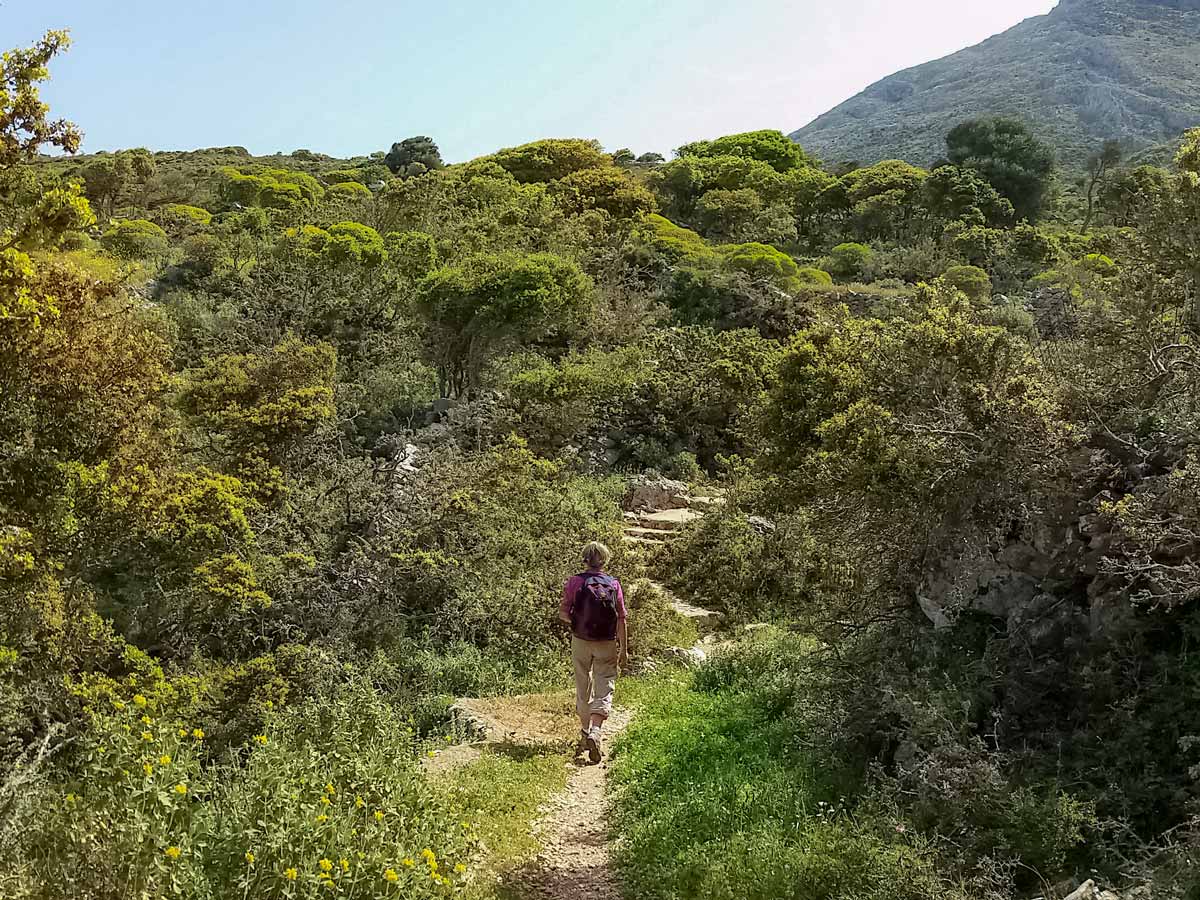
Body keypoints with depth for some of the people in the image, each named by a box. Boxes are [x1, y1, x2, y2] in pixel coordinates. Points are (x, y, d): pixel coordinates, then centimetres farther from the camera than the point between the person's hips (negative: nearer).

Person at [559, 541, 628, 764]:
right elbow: (622, 620, -4)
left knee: (583, 687, 16)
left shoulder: (575, 582, -5)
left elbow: (563, 613, -7)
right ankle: (595, 733, -20)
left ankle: (586, 732, 27)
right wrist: (624, 650, 2)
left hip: (580, 641, 1)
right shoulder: (614, 584, -3)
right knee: (604, 688, 0)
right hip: (607, 644, -1)